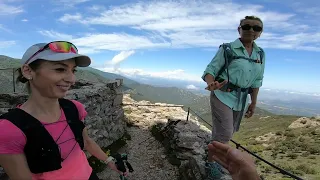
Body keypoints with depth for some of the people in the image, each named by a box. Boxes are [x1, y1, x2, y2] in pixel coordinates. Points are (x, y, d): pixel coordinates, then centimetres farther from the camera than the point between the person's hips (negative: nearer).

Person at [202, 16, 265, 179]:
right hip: (222, 96, -6)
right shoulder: (227, 49, -11)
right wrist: (211, 84, -36)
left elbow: (256, 81, 10)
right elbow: (210, 70, -14)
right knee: (224, 133, -8)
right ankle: (211, 160, 17)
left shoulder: (260, 54, 4)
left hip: (240, 100, 6)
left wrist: (253, 103, 10)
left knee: (229, 132, 17)